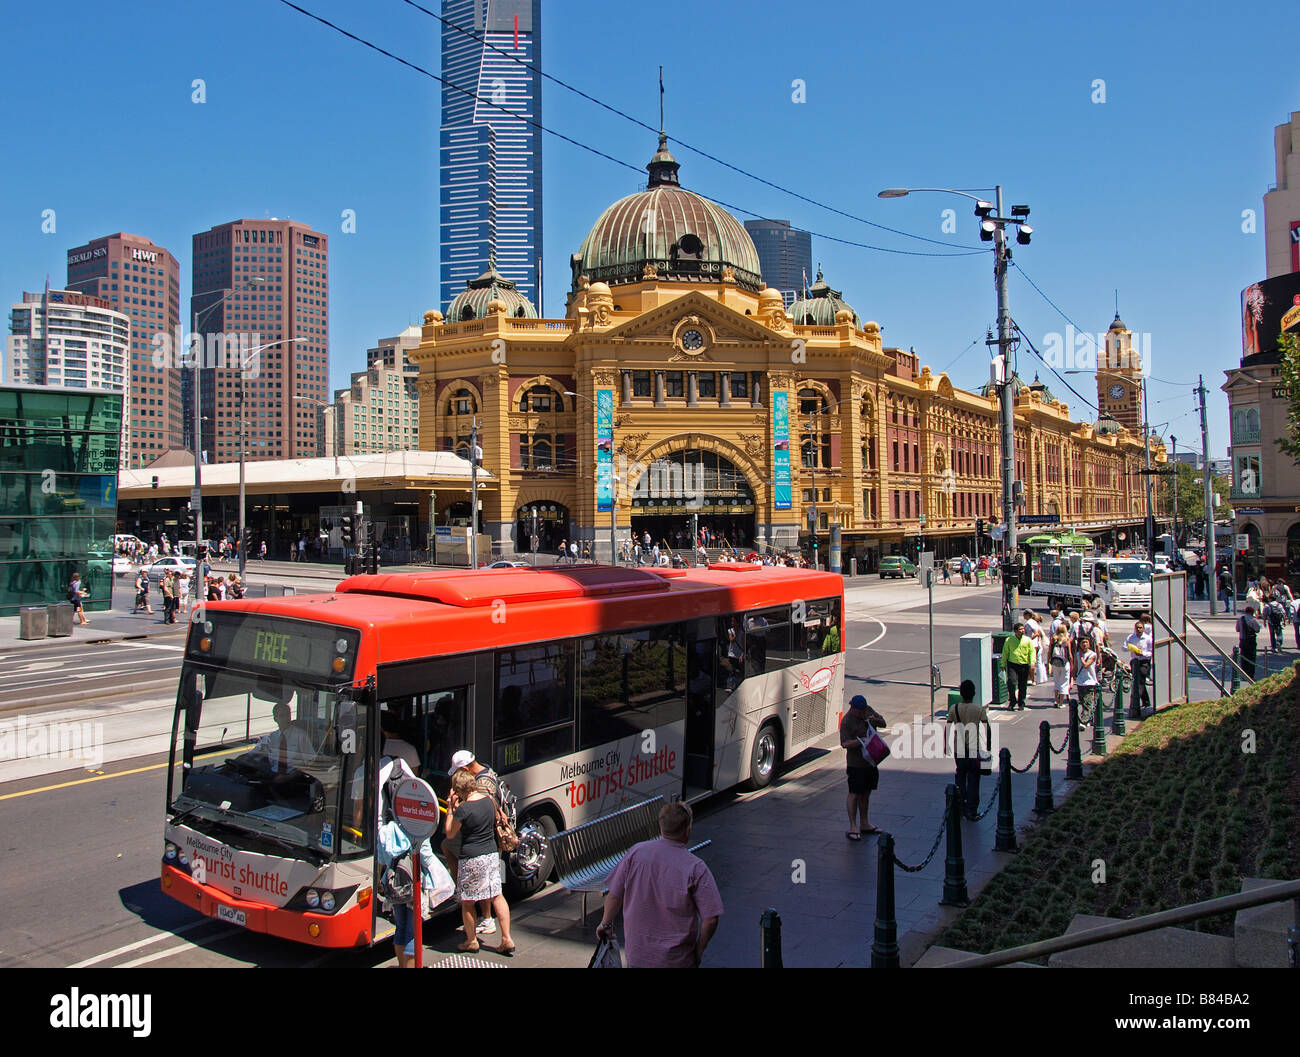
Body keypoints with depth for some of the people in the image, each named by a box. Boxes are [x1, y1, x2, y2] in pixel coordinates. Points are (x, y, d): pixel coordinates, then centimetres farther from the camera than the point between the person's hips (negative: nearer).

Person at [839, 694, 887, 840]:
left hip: (871, 760, 8)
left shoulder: (868, 710, 5)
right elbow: (845, 743, -21)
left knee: (866, 792, 15)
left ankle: (864, 824, 26)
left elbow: (883, 723, 13)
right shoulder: (846, 722, -17)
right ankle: (853, 827, 2)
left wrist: (875, 720, -9)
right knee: (854, 794, -4)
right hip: (856, 763, -8)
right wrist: (860, 741, -35)